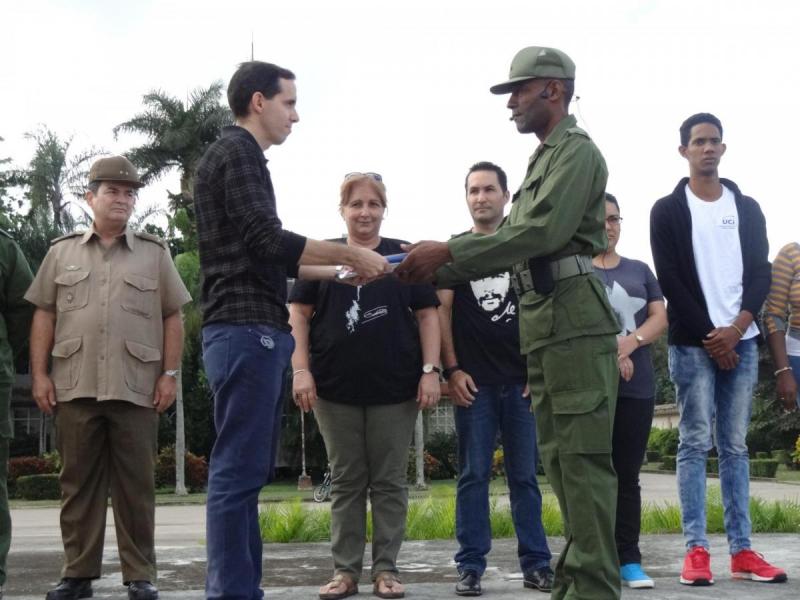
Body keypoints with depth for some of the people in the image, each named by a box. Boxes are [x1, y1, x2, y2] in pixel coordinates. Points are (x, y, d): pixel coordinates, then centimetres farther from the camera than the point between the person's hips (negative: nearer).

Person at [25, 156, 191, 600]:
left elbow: (172, 318, 8)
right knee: (78, 482, 5)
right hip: (74, 386, 1)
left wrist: (170, 373, 0)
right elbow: (44, 316, 10)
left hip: (136, 388, -1)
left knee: (136, 485, 2)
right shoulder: (62, 251, 12)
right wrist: (39, 373, 2)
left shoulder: (155, 253, 10)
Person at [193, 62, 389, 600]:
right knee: (239, 471, -9)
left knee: (247, 472, 11)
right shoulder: (237, 151, -7)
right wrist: (351, 254, -10)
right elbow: (268, 241, -18)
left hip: (256, 330, 10)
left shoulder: (238, 155, 23)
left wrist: (342, 271, 21)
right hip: (247, 330, -10)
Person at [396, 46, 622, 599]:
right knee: (560, 457, 11)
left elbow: (542, 232, -18)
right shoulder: (543, 160, 24)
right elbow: (514, 243, 22)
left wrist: (449, 252, -18)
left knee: (582, 457, -11)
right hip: (543, 325, 10)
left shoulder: (577, 151, -4)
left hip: (574, 319, -10)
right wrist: (437, 272, 13)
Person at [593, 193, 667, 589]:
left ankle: (629, 561, 6)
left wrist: (630, 342, -10)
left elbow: (660, 318, 9)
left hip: (638, 387, 3)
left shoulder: (640, 270, 18)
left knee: (627, 474, 4)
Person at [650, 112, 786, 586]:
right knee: (696, 445, -4)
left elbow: (761, 273, 6)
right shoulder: (668, 211, 2)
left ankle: (742, 550, 7)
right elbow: (670, 281, -5)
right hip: (693, 344, -3)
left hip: (741, 342, 3)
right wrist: (710, 336, -10)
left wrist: (737, 329, -9)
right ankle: (697, 550, -3)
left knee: (735, 446, 5)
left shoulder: (747, 208, 13)